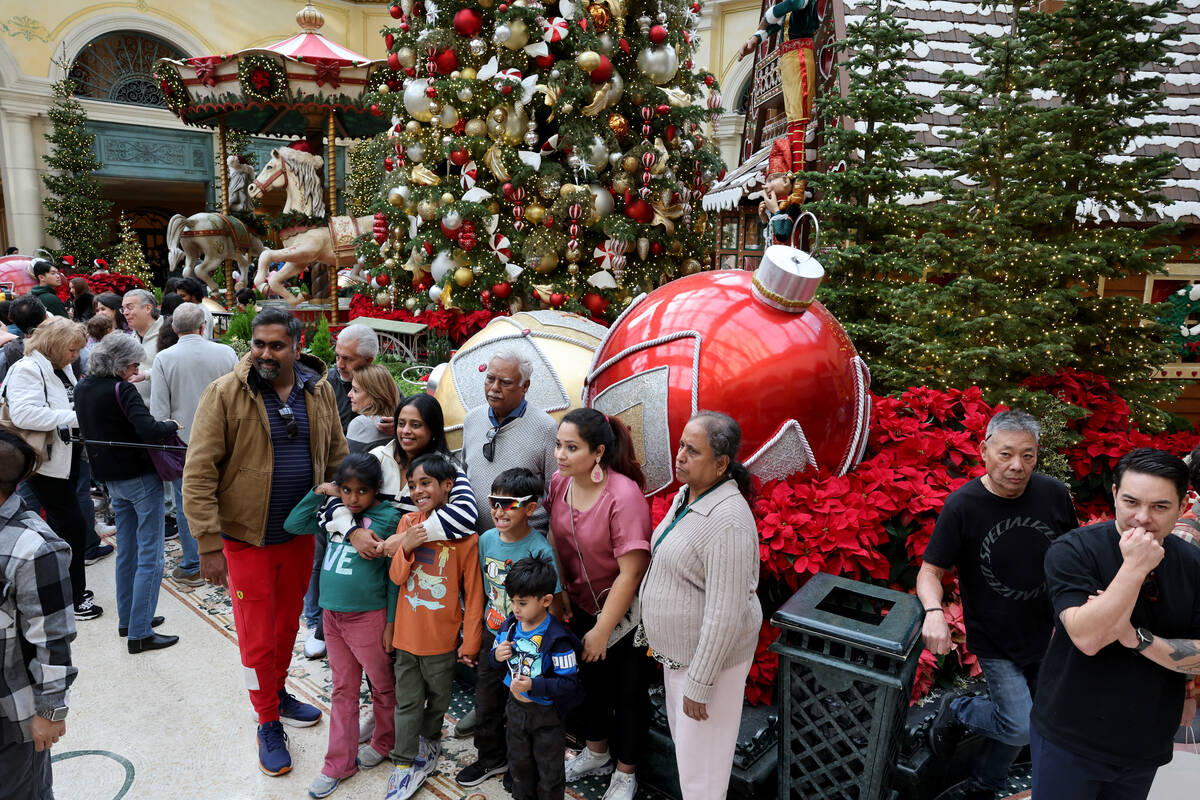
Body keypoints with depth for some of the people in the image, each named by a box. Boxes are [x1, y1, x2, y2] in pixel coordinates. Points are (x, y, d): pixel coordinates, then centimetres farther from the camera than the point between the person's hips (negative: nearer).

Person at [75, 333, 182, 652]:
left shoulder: (83, 389, 6)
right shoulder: (121, 390, -19)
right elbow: (149, 429, -31)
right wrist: (171, 425, -10)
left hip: (111, 478, 8)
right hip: (140, 477, -8)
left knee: (126, 552, 19)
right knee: (150, 557, -2)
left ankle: (127, 619, 29)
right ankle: (140, 633, 1)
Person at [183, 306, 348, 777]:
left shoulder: (319, 392, -2)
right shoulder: (225, 394, -14)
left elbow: (336, 460, 7)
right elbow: (199, 474, -15)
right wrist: (209, 545, -17)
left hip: (300, 534, 4)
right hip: (247, 538, -4)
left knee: (288, 622, 22)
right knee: (257, 638, 8)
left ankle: (279, 693, 46)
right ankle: (268, 722, 29)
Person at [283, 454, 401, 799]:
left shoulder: (388, 519, -13)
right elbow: (293, 525, 5)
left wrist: (391, 623, -9)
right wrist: (318, 493, -5)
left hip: (369, 617, -5)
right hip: (333, 616, 5)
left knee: (382, 685, 15)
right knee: (343, 690, 17)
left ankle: (384, 741, 39)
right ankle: (339, 764, 29)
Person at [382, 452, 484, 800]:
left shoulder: (464, 535, -16)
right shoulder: (407, 523, -3)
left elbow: (473, 594, -11)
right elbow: (397, 577, -1)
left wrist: (470, 642, -8)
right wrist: (405, 547, -20)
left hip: (442, 637, -2)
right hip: (407, 632, 3)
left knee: (438, 698, 19)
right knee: (407, 701, 12)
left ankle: (429, 740, 44)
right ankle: (406, 764, 27)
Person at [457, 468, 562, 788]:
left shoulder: (540, 551, -22)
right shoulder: (486, 540, -5)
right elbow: (482, 589, 8)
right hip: (492, 636, 5)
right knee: (486, 704, 20)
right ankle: (491, 759, 44)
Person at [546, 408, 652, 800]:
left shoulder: (624, 495, -31)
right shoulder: (559, 483, -10)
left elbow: (631, 571, -28)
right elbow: (554, 540, 4)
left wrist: (602, 630, -21)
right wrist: (560, 591, -6)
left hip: (623, 613, -6)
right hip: (581, 606, 6)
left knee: (627, 691, 13)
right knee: (591, 680, 25)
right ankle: (596, 753, 51)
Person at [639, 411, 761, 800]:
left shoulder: (727, 523, -30)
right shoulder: (684, 495, 0)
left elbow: (724, 616, -28)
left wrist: (699, 684, -22)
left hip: (709, 656, -9)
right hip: (678, 649, 9)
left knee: (701, 757, 9)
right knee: (682, 736, 26)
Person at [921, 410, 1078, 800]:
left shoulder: (1054, 494, -9)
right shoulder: (962, 506, -20)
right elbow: (931, 571, -15)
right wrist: (934, 612, -34)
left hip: (1046, 636, 4)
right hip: (994, 642, -4)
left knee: (1013, 725, 18)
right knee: (1020, 729, -9)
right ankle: (955, 710, 21)